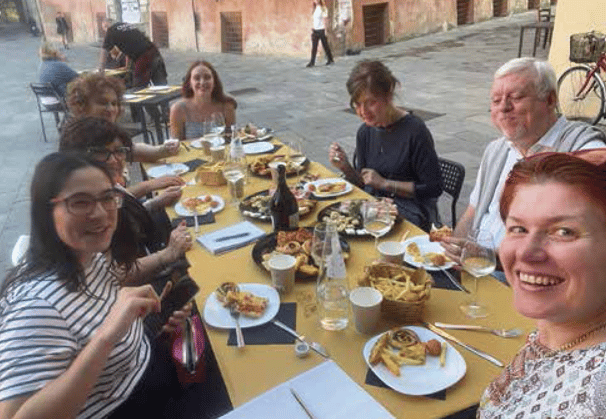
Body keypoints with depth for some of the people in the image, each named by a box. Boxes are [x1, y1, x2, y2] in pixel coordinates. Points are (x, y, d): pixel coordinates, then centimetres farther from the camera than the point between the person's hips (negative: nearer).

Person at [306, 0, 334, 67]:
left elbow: (325, 19, -7)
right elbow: (313, 20, 15)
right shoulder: (314, 9, 12)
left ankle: (330, 59, 18)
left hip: (321, 30, -5)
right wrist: (312, 29, 10)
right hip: (315, 30, 5)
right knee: (314, 47, 0)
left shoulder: (323, 8, -5)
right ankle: (312, 62, -1)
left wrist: (325, 29, -12)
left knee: (325, 45, 4)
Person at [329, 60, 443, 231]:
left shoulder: (414, 131, -15)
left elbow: (433, 188, -13)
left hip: (412, 216, -6)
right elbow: (363, 185, 12)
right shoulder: (365, 132, 5)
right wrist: (346, 168, -8)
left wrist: (385, 183, -15)